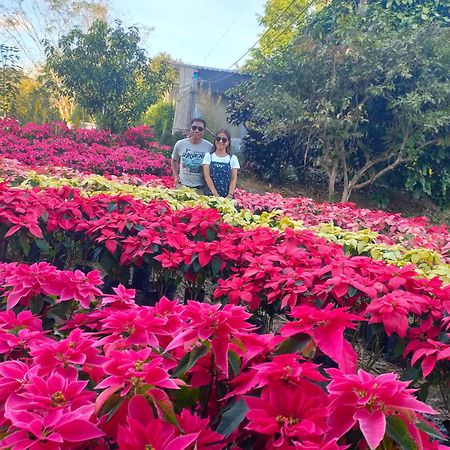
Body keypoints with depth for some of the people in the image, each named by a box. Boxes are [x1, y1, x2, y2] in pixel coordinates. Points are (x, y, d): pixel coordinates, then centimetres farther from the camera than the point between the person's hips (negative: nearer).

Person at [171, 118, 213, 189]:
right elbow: (174, 160, 15)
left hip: (201, 187, -1)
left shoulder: (209, 147, -7)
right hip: (183, 185, 2)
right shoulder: (180, 144, -2)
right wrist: (176, 176, 8)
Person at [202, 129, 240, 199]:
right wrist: (215, 194, -14)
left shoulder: (233, 158, 7)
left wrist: (230, 195, -13)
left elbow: (234, 178, 2)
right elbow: (207, 176, -4)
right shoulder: (208, 156, 5)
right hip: (210, 195, 0)